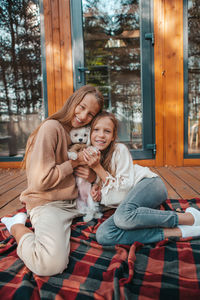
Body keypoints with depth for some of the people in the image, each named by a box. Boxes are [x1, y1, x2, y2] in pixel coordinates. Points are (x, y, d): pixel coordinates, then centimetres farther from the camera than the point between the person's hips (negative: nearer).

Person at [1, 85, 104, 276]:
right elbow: (41, 181, -20)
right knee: (51, 264, -31)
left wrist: (92, 175, -7)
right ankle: (18, 227, 2)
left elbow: (84, 169, 17)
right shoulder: (51, 128, -13)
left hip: (74, 202, 10)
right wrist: (75, 162, -12)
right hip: (47, 203, -10)